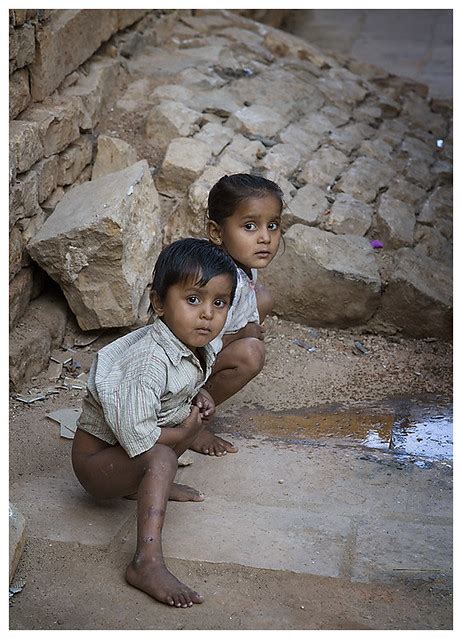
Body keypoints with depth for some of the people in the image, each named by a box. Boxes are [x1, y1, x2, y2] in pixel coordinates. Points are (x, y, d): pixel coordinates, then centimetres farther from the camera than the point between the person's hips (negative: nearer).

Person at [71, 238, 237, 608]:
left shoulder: (198, 347, -5)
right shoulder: (149, 360, -33)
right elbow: (135, 435, -37)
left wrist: (197, 396, -4)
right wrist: (182, 433, -19)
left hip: (131, 450, 9)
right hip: (96, 456, -9)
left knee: (193, 416, 13)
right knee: (161, 459, -34)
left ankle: (150, 485, 17)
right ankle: (147, 564, -37)